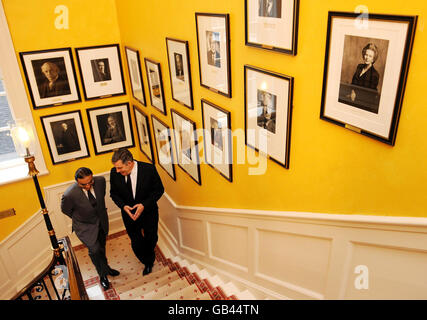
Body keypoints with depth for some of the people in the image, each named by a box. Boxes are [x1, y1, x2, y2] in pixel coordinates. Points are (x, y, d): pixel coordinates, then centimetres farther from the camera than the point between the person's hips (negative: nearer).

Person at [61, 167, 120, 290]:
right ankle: (103, 275, 14)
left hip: (102, 221, 4)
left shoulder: (100, 181, -22)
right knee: (95, 249, -13)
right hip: (85, 226, -4)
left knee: (101, 246, 22)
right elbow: (65, 210, -10)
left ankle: (105, 268, 49)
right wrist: (79, 218, 0)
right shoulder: (70, 194, -33)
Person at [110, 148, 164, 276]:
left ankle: (149, 258, 55)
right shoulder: (114, 173, -17)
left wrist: (144, 205, -24)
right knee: (136, 243, 10)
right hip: (129, 213, 1)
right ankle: (147, 262, 41)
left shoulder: (149, 169, -24)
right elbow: (113, 193, -1)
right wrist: (123, 206, -20)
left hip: (149, 212, -1)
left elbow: (159, 190, -13)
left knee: (151, 239, 20)